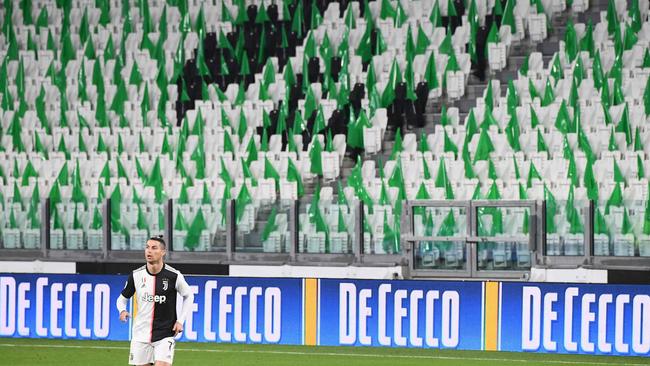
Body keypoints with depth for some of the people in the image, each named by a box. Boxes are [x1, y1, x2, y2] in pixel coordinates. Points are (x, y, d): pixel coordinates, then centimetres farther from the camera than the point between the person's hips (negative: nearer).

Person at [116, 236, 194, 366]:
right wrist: (122, 310, -12)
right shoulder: (136, 275, -3)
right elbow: (123, 298, 11)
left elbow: (188, 296, 9)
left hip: (165, 334, -3)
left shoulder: (174, 276, -9)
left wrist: (180, 321, 0)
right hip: (141, 334, 3)